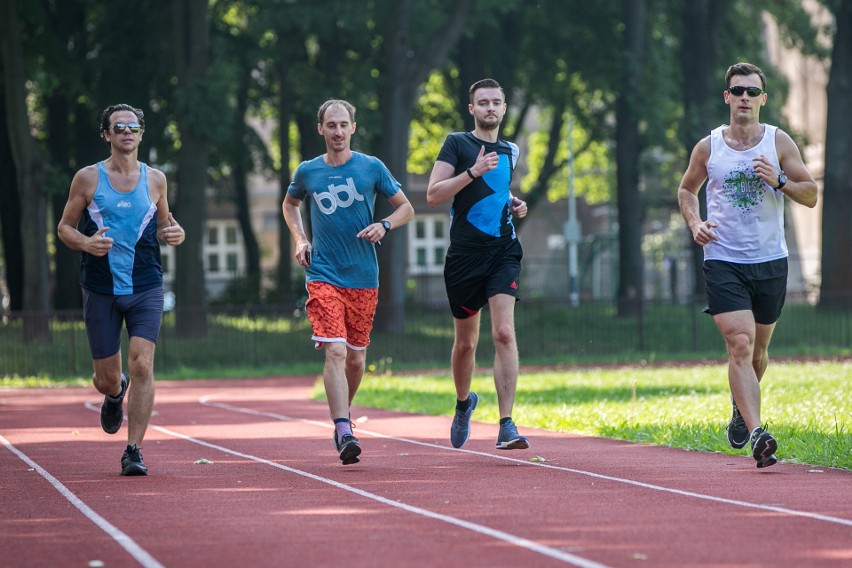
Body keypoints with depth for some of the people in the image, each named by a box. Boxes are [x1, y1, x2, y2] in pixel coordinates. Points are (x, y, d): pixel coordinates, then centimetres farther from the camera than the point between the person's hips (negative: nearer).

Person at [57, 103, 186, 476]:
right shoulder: (88, 178, 0)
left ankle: (134, 451, -9)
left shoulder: (155, 179, 6)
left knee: (142, 365, -16)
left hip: (146, 288, 0)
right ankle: (115, 394, 44)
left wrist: (174, 234, -4)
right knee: (106, 378, 5)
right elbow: (64, 227, 6)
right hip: (101, 290, 0)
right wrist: (85, 243, -16)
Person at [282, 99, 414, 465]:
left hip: (364, 279, 1)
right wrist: (299, 240, 9)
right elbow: (290, 204, 25)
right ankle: (343, 432, -24)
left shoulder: (371, 168, 2)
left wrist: (385, 226, -11)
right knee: (335, 351, -17)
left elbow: (406, 208, 9)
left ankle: (342, 414, 36)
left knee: (355, 358, 9)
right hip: (323, 277, -1)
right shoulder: (307, 172, 5)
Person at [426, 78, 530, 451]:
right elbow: (433, 195, -10)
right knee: (466, 340, 10)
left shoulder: (510, 151, 15)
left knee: (504, 333, -16)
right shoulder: (457, 144, 0)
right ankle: (463, 403, 40)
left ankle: (506, 425, -20)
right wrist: (473, 171, -20)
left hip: (503, 252, 2)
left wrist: (514, 205, 11)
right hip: (465, 254, -2)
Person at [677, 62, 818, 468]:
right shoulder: (708, 147, 3)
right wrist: (694, 223, -1)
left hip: (770, 261, 2)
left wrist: (779, 181, -16)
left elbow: (811, 195, 3)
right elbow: (686, 189, 19)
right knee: (740, 344, -17)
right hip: (723, 261, -2)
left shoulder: (779, 142, 2)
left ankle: (741, 405, 44)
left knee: (758, 349, 13)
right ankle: (757, 435, -25)